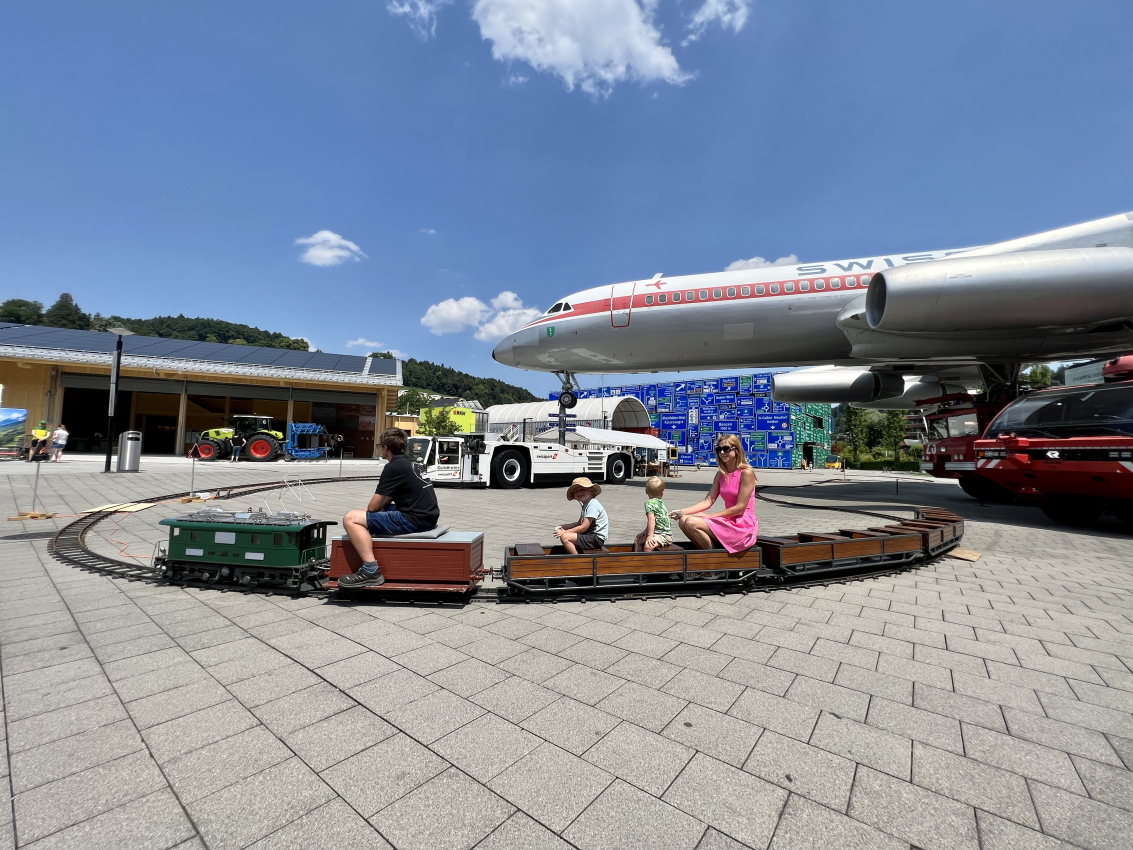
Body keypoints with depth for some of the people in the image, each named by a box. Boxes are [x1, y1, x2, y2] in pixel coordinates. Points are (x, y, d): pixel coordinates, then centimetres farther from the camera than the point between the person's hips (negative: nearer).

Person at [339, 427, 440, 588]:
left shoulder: (393, 467, -10)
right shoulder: (412, 462, 17)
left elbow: (373, 506, -7)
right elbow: (386, 499, 26)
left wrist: (368, 509, 15)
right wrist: (369, 508, 13)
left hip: (414, 520, -10)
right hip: (429, 516, 10)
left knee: (350, 519, -8)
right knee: (380, 509, 31)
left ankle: (371, 571, -16)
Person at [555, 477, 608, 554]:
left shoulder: (593, 505, -17)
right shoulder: (586, 505, 16)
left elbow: (583, 528, -21)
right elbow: (579, 523, 18)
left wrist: (565, 532, -15)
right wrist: (564, 528, 4)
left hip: (596, 539, -11)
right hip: (590, 535, 11)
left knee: (564, 537, -22)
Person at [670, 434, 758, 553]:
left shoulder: (746, 473, -11)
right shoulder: (720, 475, 11)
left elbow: (740, 508, -15)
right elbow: (708, 501, 4)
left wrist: (710, 516, -15)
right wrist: (683, 512, -9)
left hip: (743, 526, -8)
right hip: (728, 521, 8)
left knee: (692, 523, -22)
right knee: (683, 520, -8)